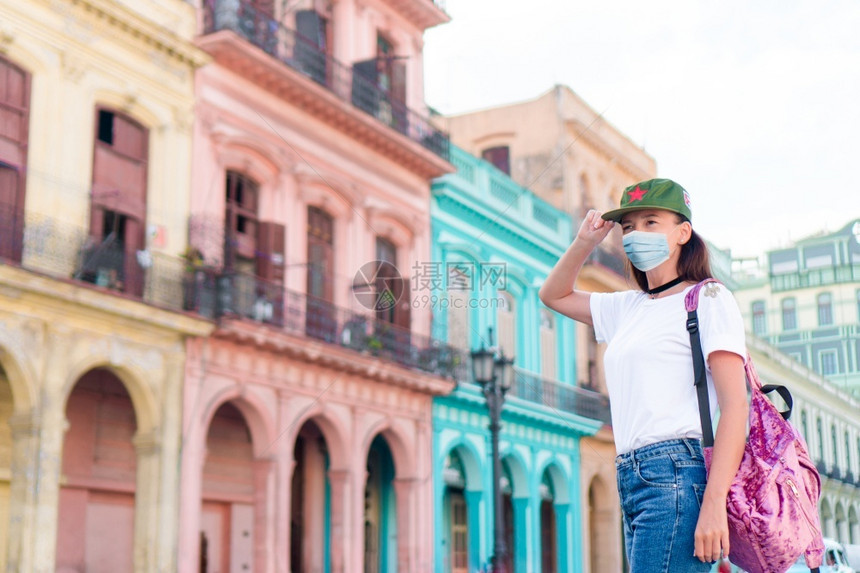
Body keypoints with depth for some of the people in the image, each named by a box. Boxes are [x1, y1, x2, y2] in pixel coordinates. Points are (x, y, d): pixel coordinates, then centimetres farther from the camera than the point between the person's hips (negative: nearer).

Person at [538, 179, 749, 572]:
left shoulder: (707, 298, -1)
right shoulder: (627, 308, 20)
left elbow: (735, 404, -10)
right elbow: (553, 295, 36)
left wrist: (714, 504, -21)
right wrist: (584, 242, 17)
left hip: (677, 475, -7)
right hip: (632, 481, 7)